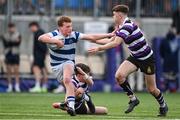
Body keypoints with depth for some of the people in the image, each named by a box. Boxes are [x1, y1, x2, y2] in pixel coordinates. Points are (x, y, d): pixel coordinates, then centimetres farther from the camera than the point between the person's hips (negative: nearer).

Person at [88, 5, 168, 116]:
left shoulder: (128, 26, -27)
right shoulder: (122, 27, 2)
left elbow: (116, 43, -36)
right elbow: (112, 40, 14)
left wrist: (99, 48, -32)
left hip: (147, 59, -8)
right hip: (134, 57, 8)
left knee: (152, 89, 2)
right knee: (119, 75, -17)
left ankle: (163, 106, 31)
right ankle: (133, 99, 1)